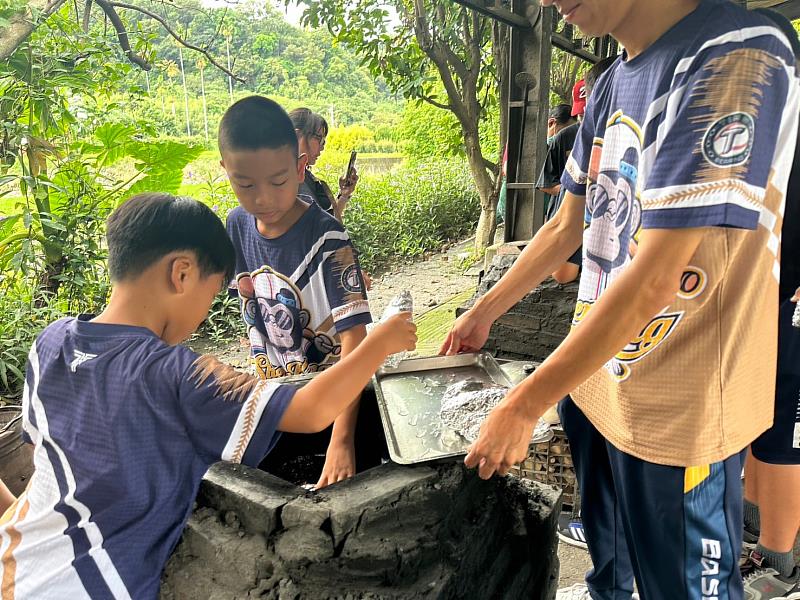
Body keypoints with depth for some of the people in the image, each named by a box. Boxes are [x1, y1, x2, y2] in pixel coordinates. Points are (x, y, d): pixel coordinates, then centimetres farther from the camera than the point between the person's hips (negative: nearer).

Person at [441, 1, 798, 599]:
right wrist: (482, 314, 13)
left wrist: (522, 408, -23)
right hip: (592, 372, 7)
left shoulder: (739, 59, -22)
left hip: (677, 407, -7)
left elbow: (653, 279, -27)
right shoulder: (610, 85, 5)